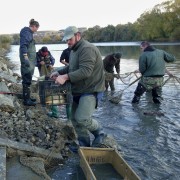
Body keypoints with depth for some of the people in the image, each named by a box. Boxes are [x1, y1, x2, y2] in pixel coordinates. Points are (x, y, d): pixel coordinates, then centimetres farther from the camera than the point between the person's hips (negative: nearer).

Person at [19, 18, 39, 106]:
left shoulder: (29, 32, 17)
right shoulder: (26, 32, -12)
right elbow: (23, 45, -24)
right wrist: (25, 57, -34)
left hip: (30, 60, 10)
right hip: (27, 59, -10)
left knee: (28, 79, 15)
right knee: (27, 80, -8)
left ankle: (27, 97, 25)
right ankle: (26, 100, -4)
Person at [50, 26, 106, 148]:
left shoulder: (87, 49, -18)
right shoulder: (74, 50, 15)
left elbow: (85, 71, -29)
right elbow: (71, 68, 22)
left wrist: (65, 77, -33)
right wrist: (59, 73, 5)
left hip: (91, 90, -10)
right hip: (79, 90, 10)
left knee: (82, 118, -20)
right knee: (75, 119, 12)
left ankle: (99, 132, 8)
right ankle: (84, 144, 25)